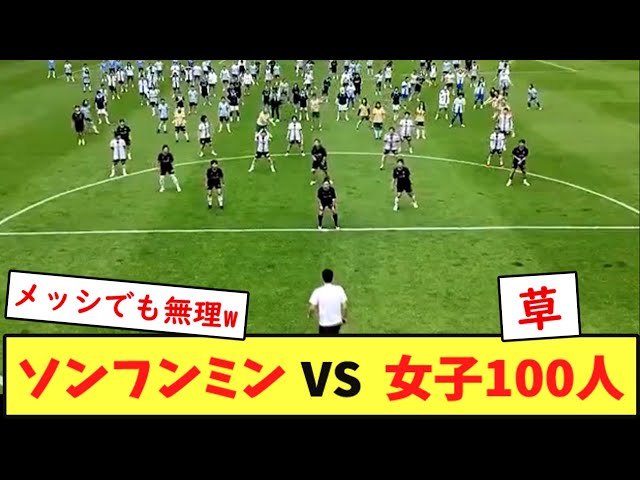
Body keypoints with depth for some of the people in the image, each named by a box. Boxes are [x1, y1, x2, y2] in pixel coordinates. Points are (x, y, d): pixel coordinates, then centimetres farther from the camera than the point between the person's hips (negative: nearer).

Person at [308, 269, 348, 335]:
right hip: (337, 322, 3)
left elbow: (312, 308, -13)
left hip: (324, 324, -3)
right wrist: (344, 317, 12)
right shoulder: (339, 289, -11)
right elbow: (344, 306, -6)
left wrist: (310, 315, 10)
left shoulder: (318, 292, -17)